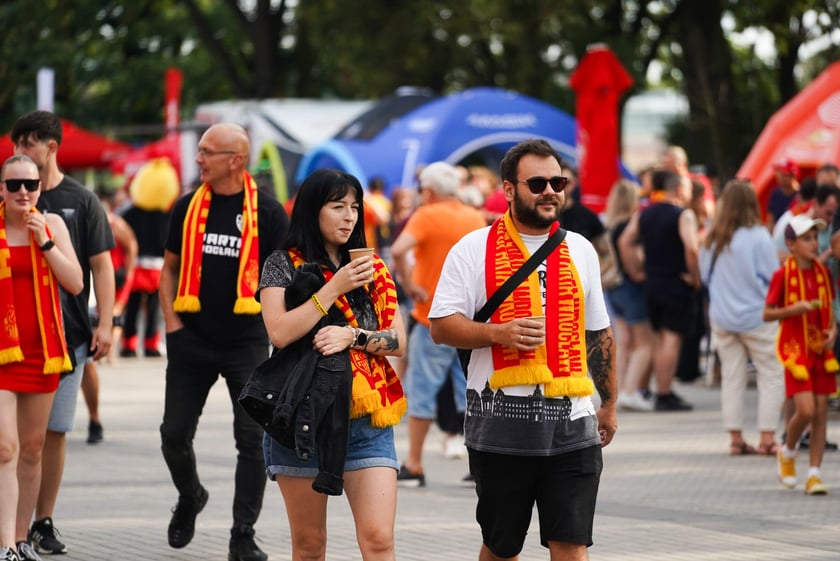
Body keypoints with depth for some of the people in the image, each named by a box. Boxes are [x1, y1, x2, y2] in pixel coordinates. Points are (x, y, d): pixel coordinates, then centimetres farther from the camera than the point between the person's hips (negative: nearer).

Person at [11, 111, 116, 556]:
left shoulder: (81, 201, 3)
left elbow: (101, 266, 3)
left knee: (54, 431, 4)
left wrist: (105, 326, -5)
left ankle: (44, 522, 12)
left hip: (68, 334, 0)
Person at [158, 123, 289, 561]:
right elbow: (170, 267, 13)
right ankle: (189, 497, 35)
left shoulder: (268, 212, -4)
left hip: (247, 343, -3)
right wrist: (171, 322, 1)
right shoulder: (188, 208, 5)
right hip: (191, 341, 3)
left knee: (252, 439, -4)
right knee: (174, 434, 5)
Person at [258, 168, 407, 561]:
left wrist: (353, 336, -12)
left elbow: (398, 341, 6)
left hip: (365, 420, 2)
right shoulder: (283, 264, 2)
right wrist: (335, 287, -14)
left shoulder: (372, 269, 11)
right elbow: (280, 333, -13)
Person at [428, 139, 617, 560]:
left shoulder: (580, 251, 14)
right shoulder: (474, 249, 1)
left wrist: (609, 403, 21)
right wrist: (499, 332, -18)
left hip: (571, 424, 2)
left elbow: (599, 334, 21)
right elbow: (441, 327, -3)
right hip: (499, 426, -2)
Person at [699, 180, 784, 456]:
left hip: (722, 317, 5)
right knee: (771, 376, 3)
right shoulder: (758, 237, -15)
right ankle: (767, 438, -3)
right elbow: (773, 276, -11)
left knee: (732, 378, 11)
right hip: (756, 316, -5)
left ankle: (735, 438, 12)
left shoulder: (712, 238, -1)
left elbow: (704, 275, 9)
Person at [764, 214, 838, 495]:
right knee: (806, 410, -14)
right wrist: (793, 309, -21)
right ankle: (787, 453, 15)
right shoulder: (783, 275, -8)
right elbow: (767, 314, -6)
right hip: (796, 350, -5)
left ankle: (814, 474, 8)